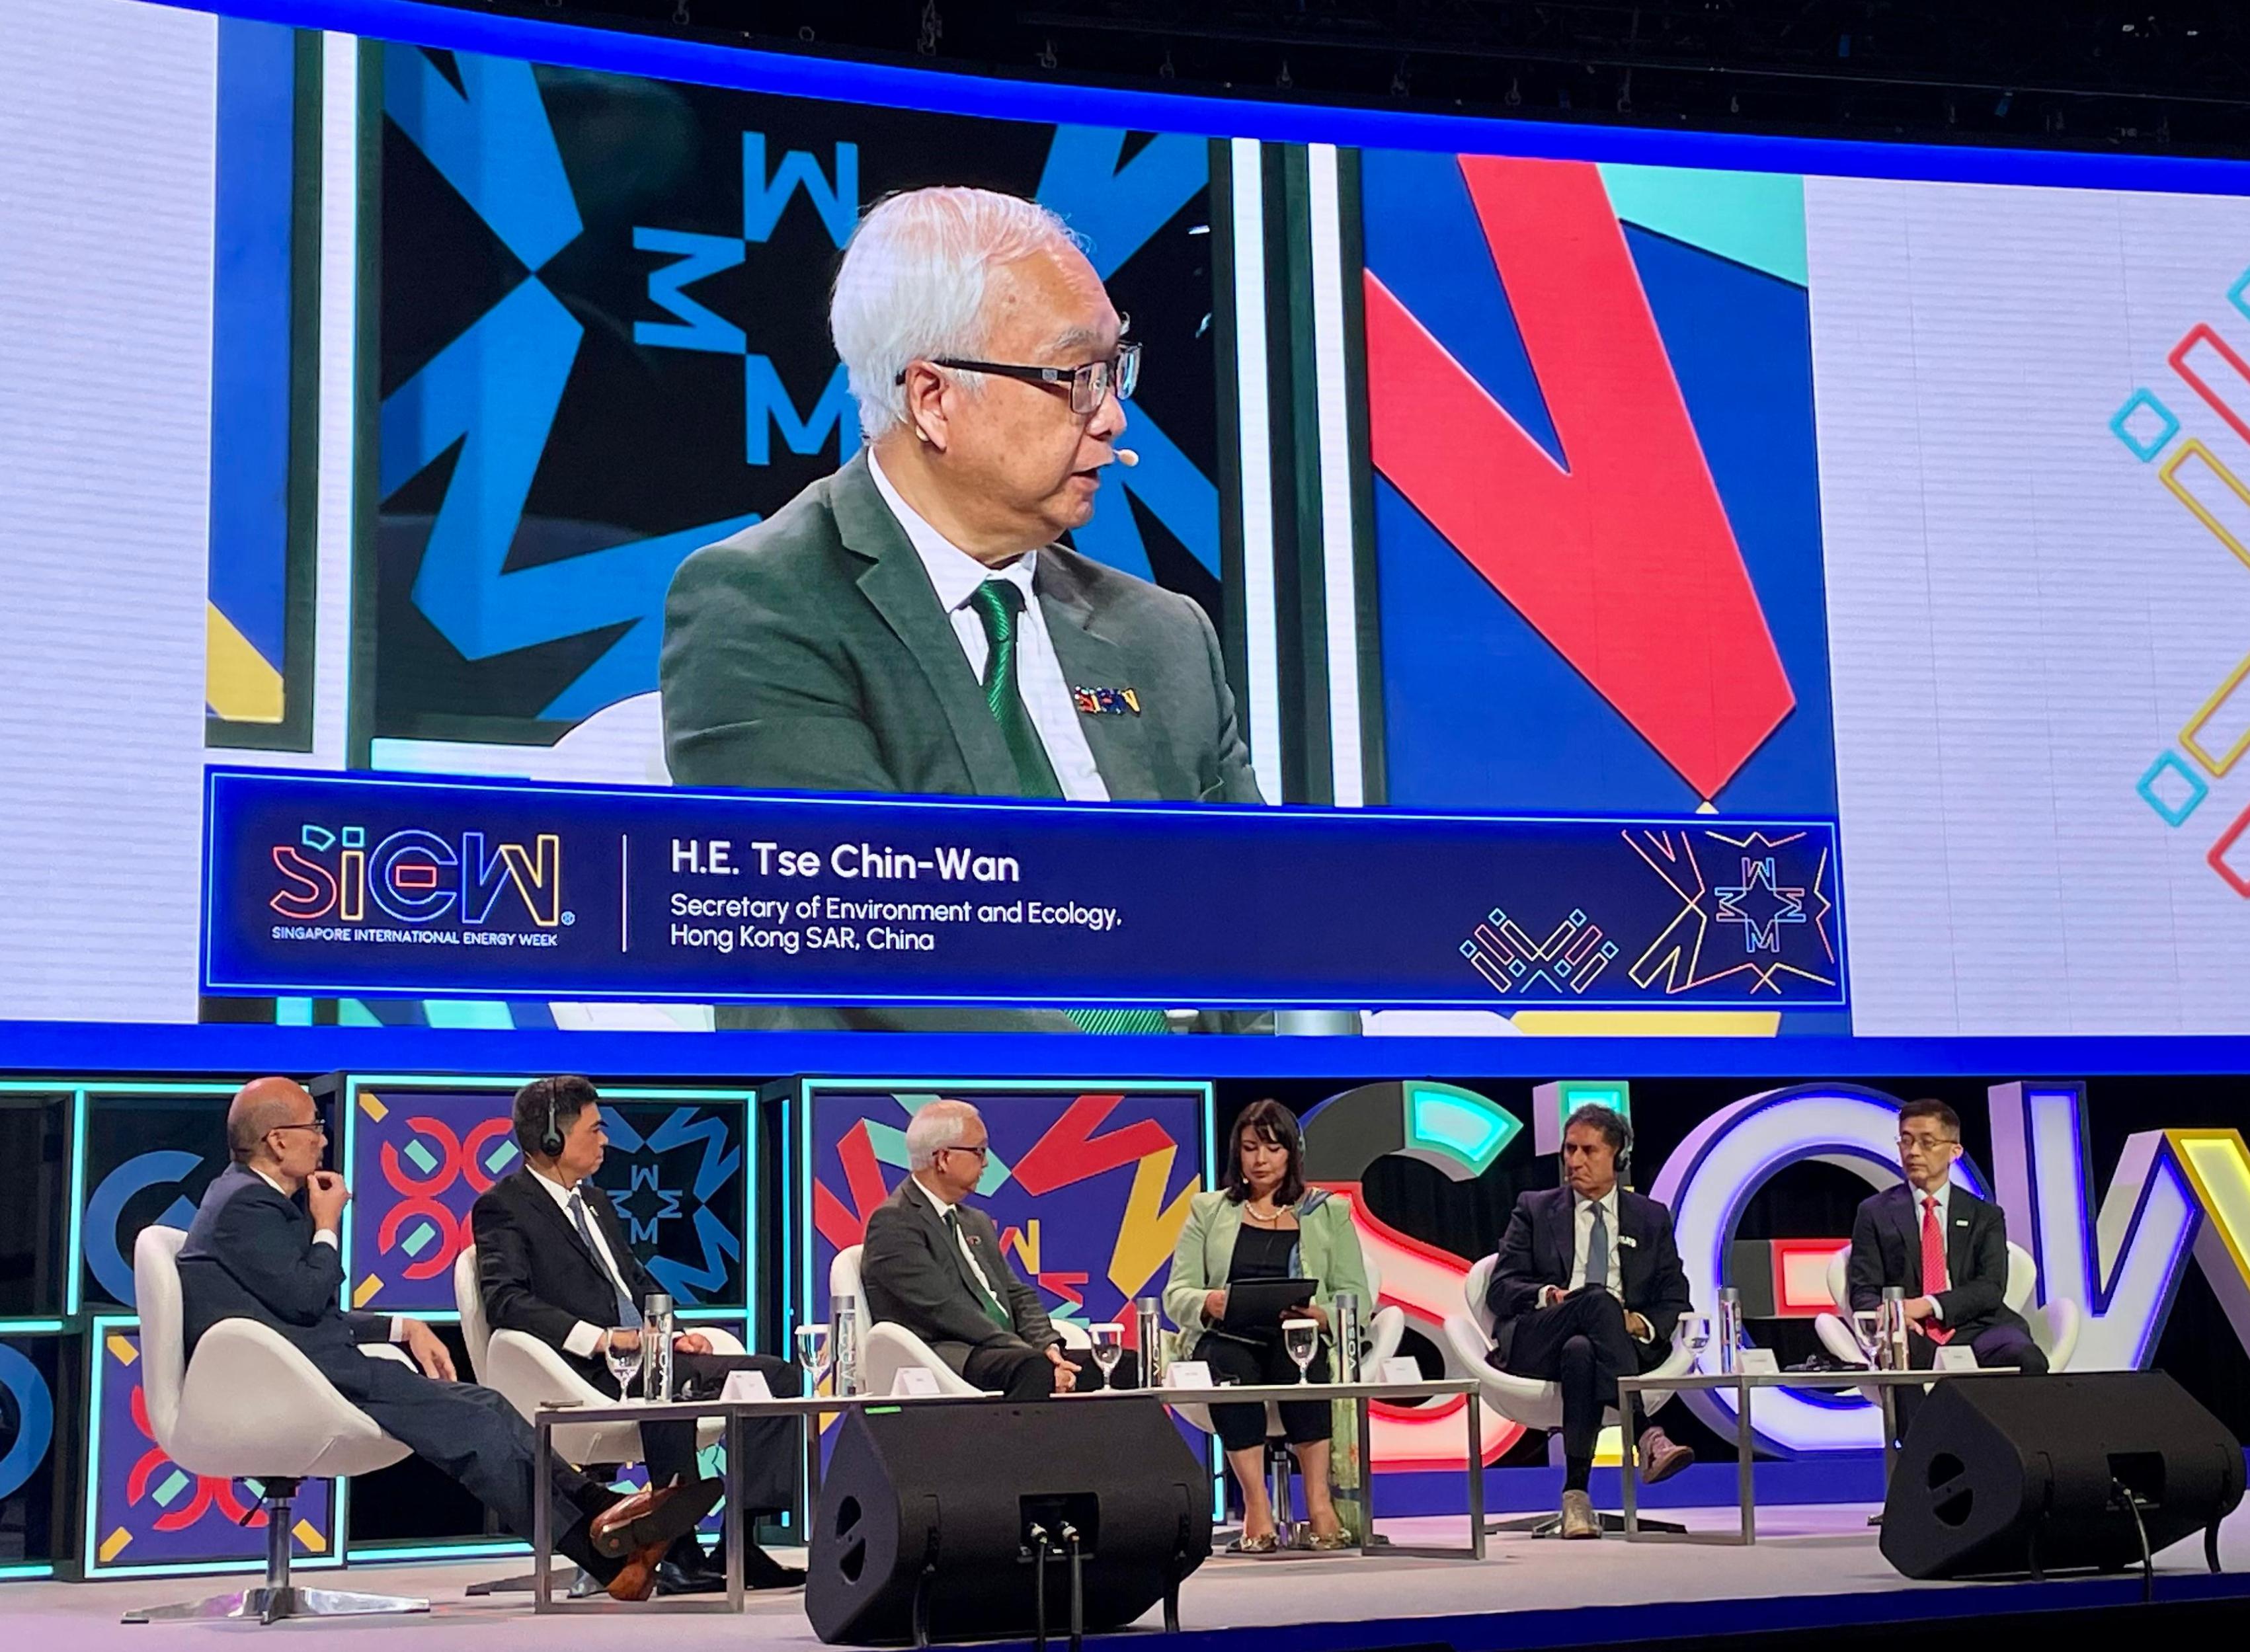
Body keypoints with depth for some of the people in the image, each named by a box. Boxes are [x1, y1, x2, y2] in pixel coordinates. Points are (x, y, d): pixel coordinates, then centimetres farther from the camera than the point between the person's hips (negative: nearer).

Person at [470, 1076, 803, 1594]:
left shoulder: (596, 1201, 26)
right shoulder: (503, 1207, -2)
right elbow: (505, 1302, -15)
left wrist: (675, 1331, 6)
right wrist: (600, 1338, -23)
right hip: (585, 1371, -9)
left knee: (775, 1375, -7)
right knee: (667, 1383, -40)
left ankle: (743, 1542, -15)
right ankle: (678, 1555, -32)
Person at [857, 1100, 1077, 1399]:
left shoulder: (977, 1223, 26)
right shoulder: (894, 1223, -3)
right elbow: (943, 1308, -14)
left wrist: (1048, 1346, -4)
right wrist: (1028, 1353, -20)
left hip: (1007, 1351, 8)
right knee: (1034, 1369, -36)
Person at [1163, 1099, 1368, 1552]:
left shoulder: (1329, 1213, 16)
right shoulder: (1208, 1210, 18)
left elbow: (1357, 1298, 7)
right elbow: (1175, 1295, 9)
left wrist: (1322, 1315, -16)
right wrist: (1208, 1303, -15)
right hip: (1227, 1341, 1)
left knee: (1299, 1360, -35)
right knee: (1230, 1367, -34)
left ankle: (1319, 1502, -36)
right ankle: (1257, 1510, -38)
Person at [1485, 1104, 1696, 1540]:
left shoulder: (1652, 1219, 21)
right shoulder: (1535, 1209, 19)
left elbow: (1675, 1301, 14)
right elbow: (1501, 1288, 9)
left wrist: (1644, 1324, -10)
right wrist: (1547, 1294, -14)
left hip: (1626, 1343, 1)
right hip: (1535, 1341, -1)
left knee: (1581, 1352, -40)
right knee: (1598, 1299, -36)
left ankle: (1576, 1495, -45)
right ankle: (1646, 1436, -47)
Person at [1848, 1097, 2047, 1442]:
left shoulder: (1985, 1216, 18)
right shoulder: (1875, 1213, 16)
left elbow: (1991, 1288, 4)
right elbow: (1862, 1292, 9)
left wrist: (1930, 1305, -14)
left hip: (1974, 1328, 1)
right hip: (1912, 1336, -1)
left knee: (2027, 1360, -33)